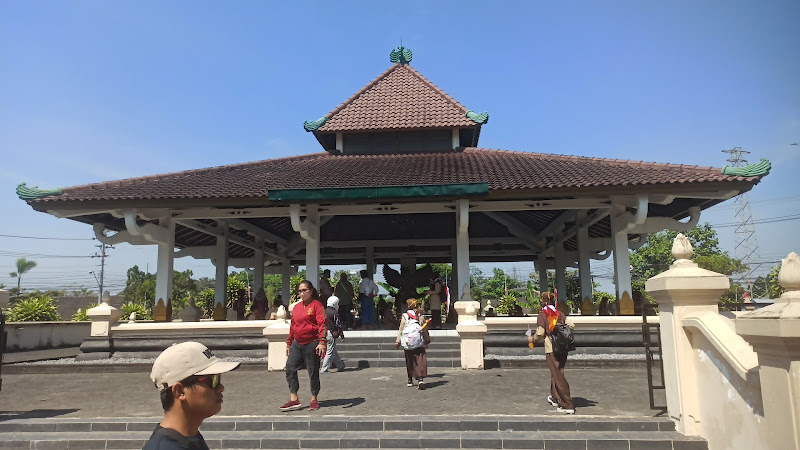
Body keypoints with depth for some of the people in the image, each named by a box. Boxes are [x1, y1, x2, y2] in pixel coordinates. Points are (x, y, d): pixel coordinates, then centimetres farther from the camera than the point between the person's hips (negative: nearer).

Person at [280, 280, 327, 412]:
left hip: (312, 344, -6)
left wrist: (322, 341, -23)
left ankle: (314, 400, 18)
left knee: (313, 372, 3)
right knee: (290, 368, -2)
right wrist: (289, 343, 20)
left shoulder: (316, 305, -6)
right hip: (297, 344, 6)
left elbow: (322, 323, -14)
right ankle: (294, 400, 4)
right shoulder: (296, 307, 14)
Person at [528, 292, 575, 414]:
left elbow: (540, 333, -11)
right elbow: (571, 325, 1)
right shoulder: (559, 313, 8)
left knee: (558, 376, -4)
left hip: (551, 349, -6)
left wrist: (532, 339, 8)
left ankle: (567, 406, -5)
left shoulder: (542, 315, -7)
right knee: (556, 373, 22)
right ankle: (554, 398, 37)